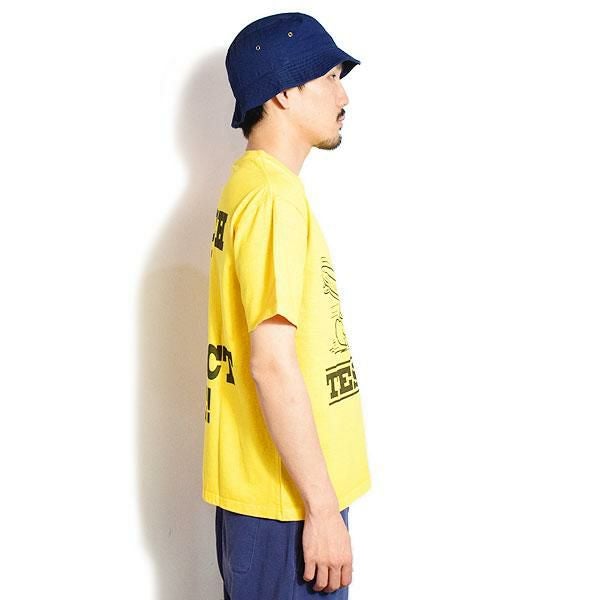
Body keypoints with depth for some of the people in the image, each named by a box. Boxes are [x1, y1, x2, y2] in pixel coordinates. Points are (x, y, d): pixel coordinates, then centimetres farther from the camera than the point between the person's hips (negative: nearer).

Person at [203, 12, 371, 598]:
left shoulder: (249, 184, 11)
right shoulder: (274, 195, -19)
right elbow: (272, 364, -24)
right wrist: (323, 508, -19)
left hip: (258, 489, 9)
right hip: (286, 498, -9)